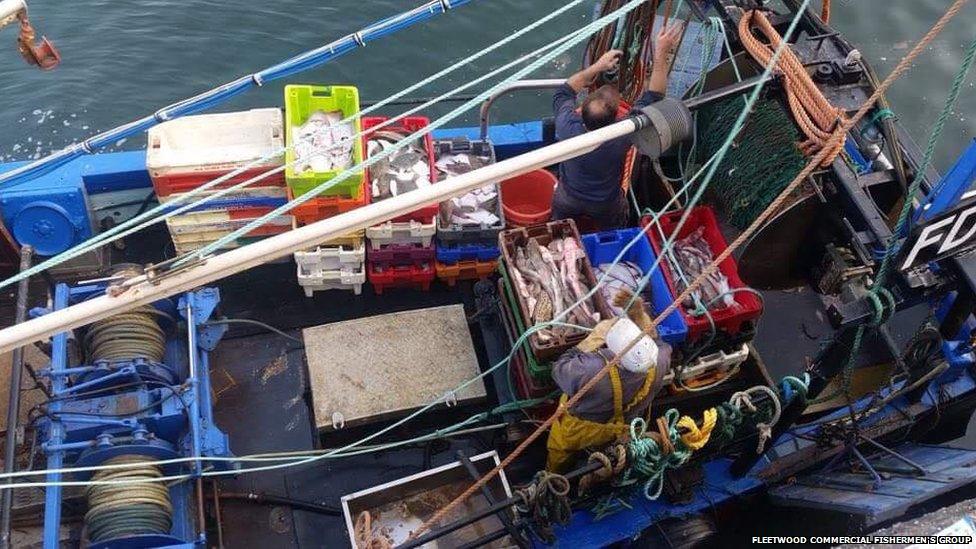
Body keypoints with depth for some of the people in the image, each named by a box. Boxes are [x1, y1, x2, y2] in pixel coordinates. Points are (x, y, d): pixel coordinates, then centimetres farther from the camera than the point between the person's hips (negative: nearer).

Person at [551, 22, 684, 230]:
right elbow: (652, 98, -29)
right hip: (607, 206, -1)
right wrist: (661, 53, -27)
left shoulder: (567, 127, -38)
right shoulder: (622, 137, -41)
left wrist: (597, 67, -11)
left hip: (567, 200, 1)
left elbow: (564, 92, -15)